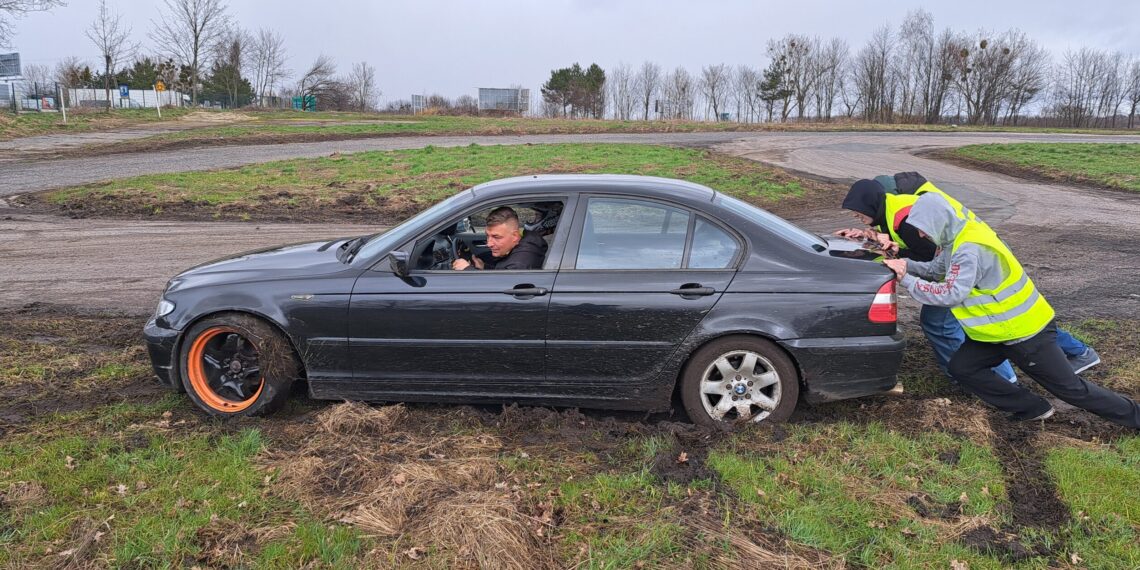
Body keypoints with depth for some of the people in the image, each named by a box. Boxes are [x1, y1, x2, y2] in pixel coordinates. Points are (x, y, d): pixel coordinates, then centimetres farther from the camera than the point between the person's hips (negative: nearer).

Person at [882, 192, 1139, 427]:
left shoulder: (970, 249, -30)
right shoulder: (957, 238, 0)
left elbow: (951, 294, -34)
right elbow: (936, 269, 9)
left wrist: (907, 280, -27)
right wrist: (907, 265, -9)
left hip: (1026, 331, -9)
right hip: (998, 329, 9)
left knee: (1070, 387, 3)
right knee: (961, 368, 3)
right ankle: (1033, 408, 13)